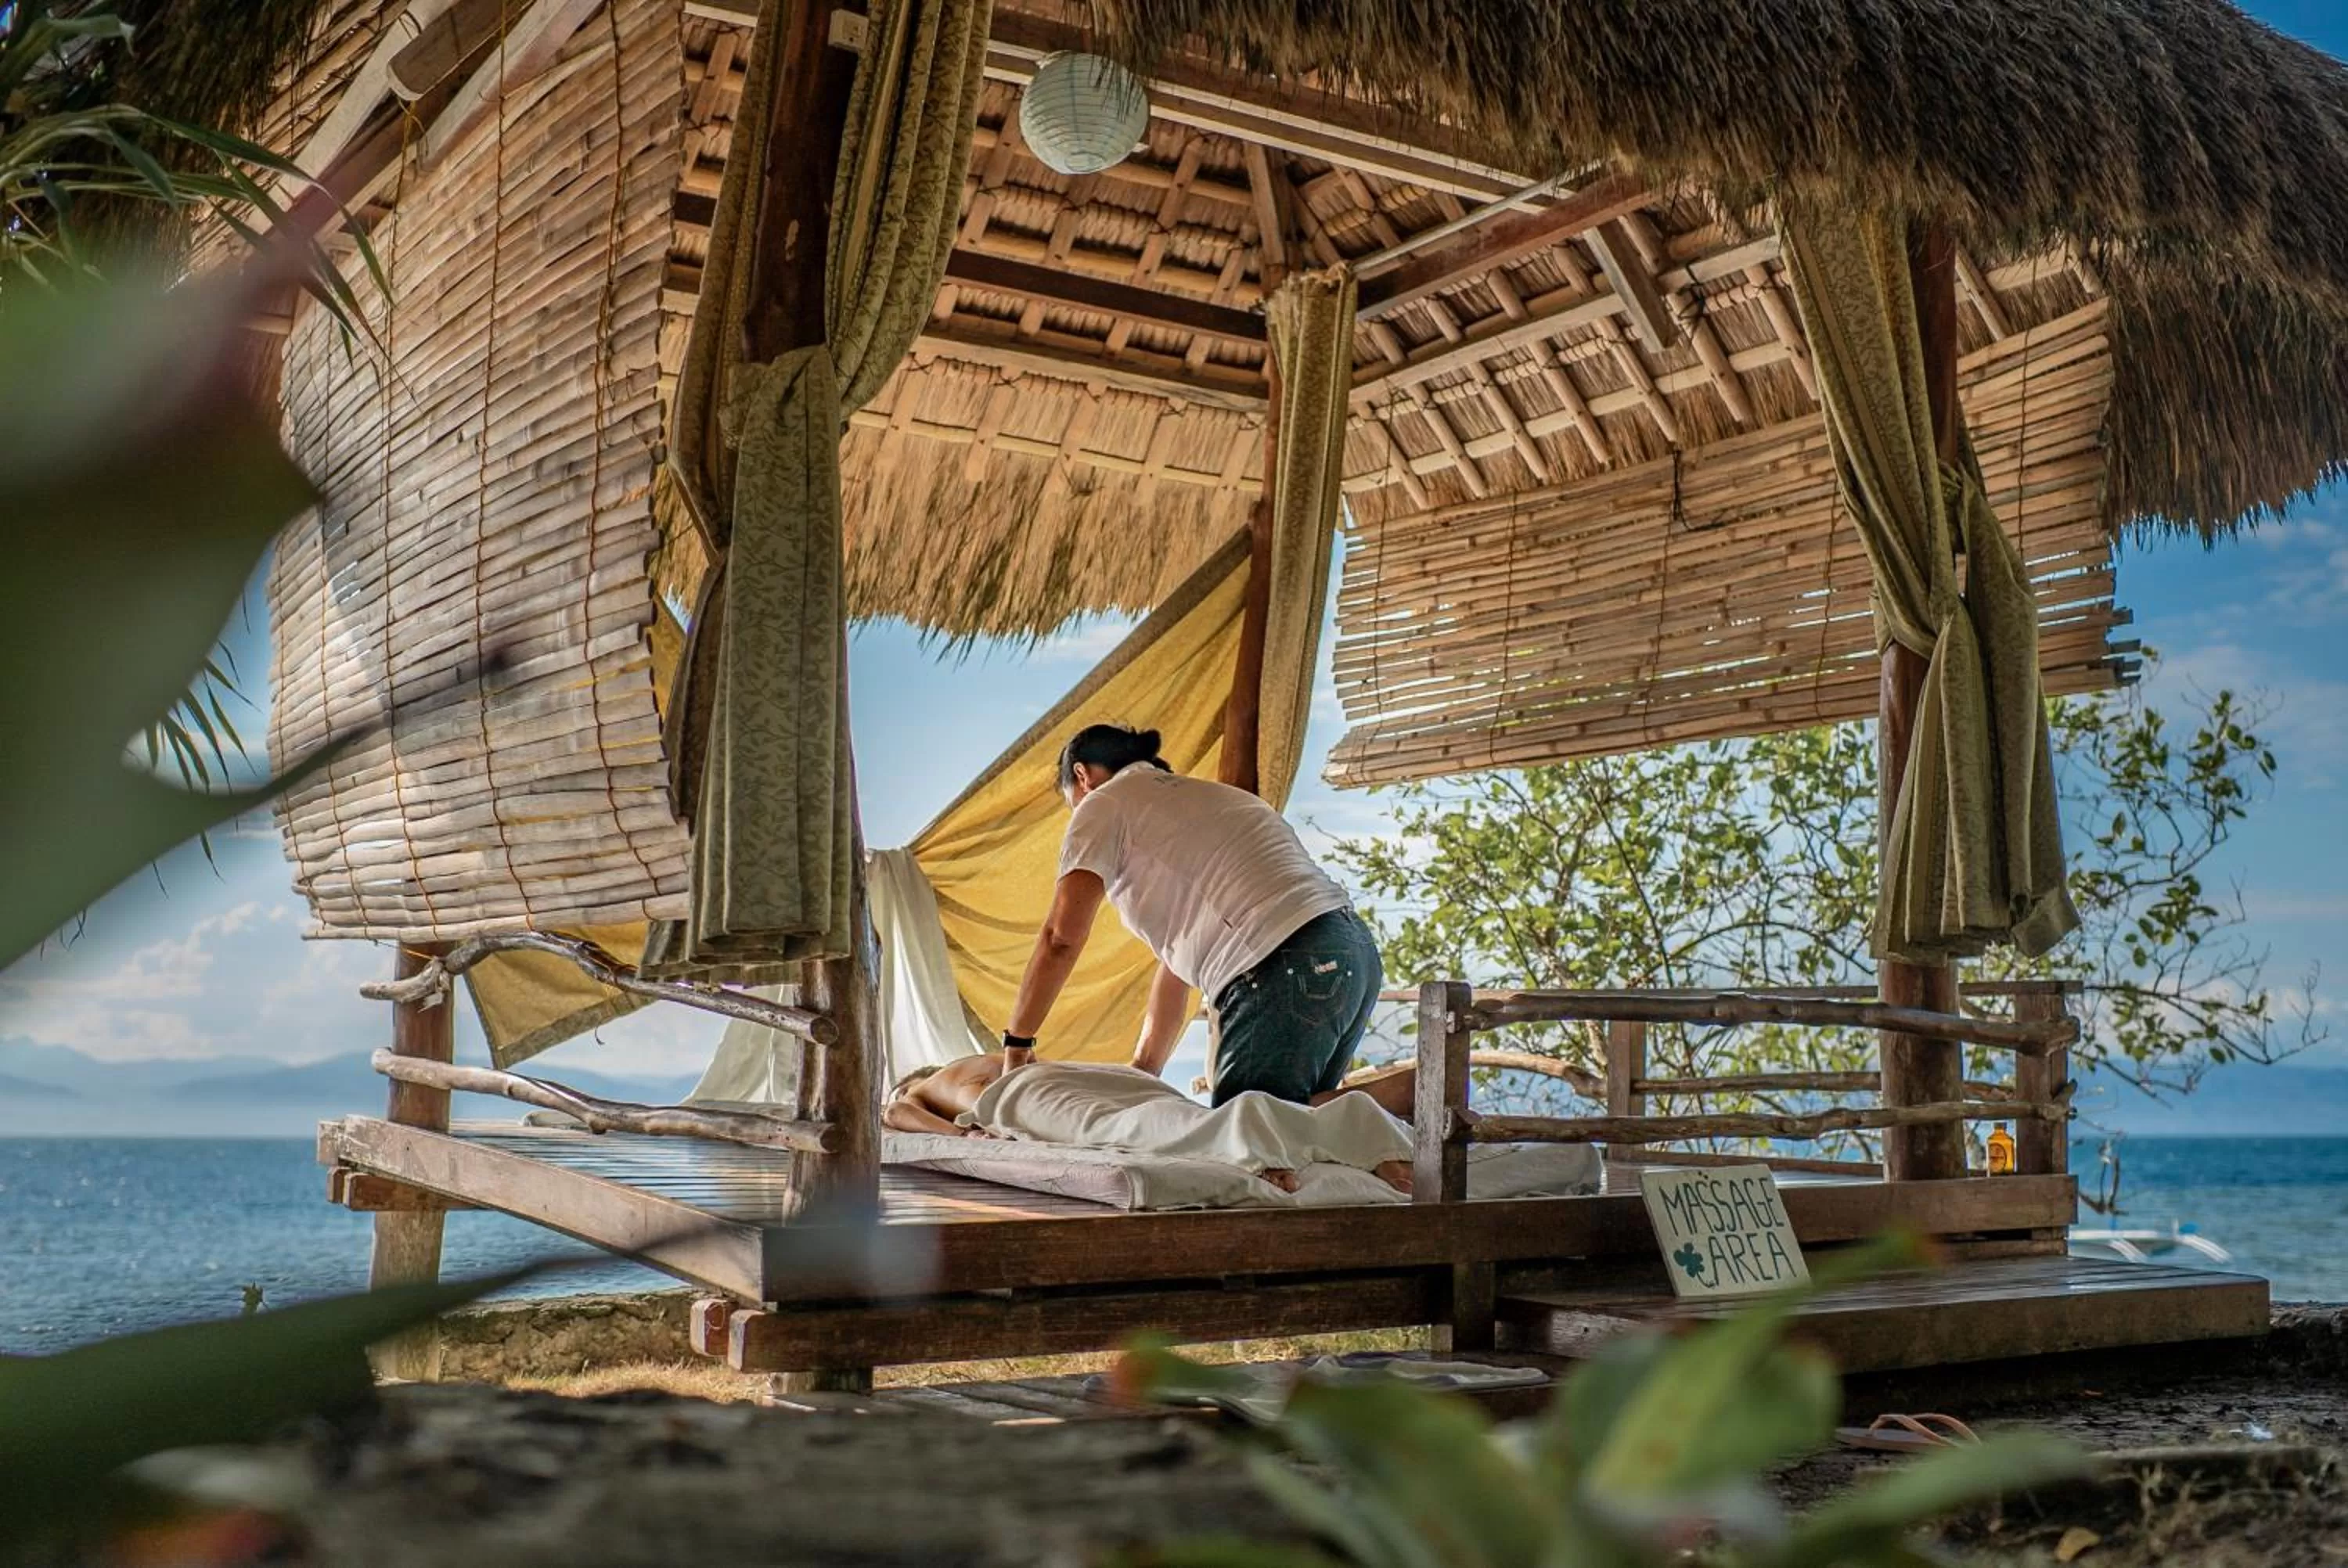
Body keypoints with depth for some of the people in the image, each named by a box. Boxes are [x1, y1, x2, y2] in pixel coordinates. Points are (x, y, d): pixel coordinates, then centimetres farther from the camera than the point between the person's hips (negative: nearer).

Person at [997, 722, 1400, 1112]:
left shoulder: (1105, 803, 9)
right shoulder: (1196, 795, 34)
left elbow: (1061, 938, -1)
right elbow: (1177, 959, 33)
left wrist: (1017, 1042, 11)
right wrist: (1141, 1073, 33)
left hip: (1289, 969, -9)